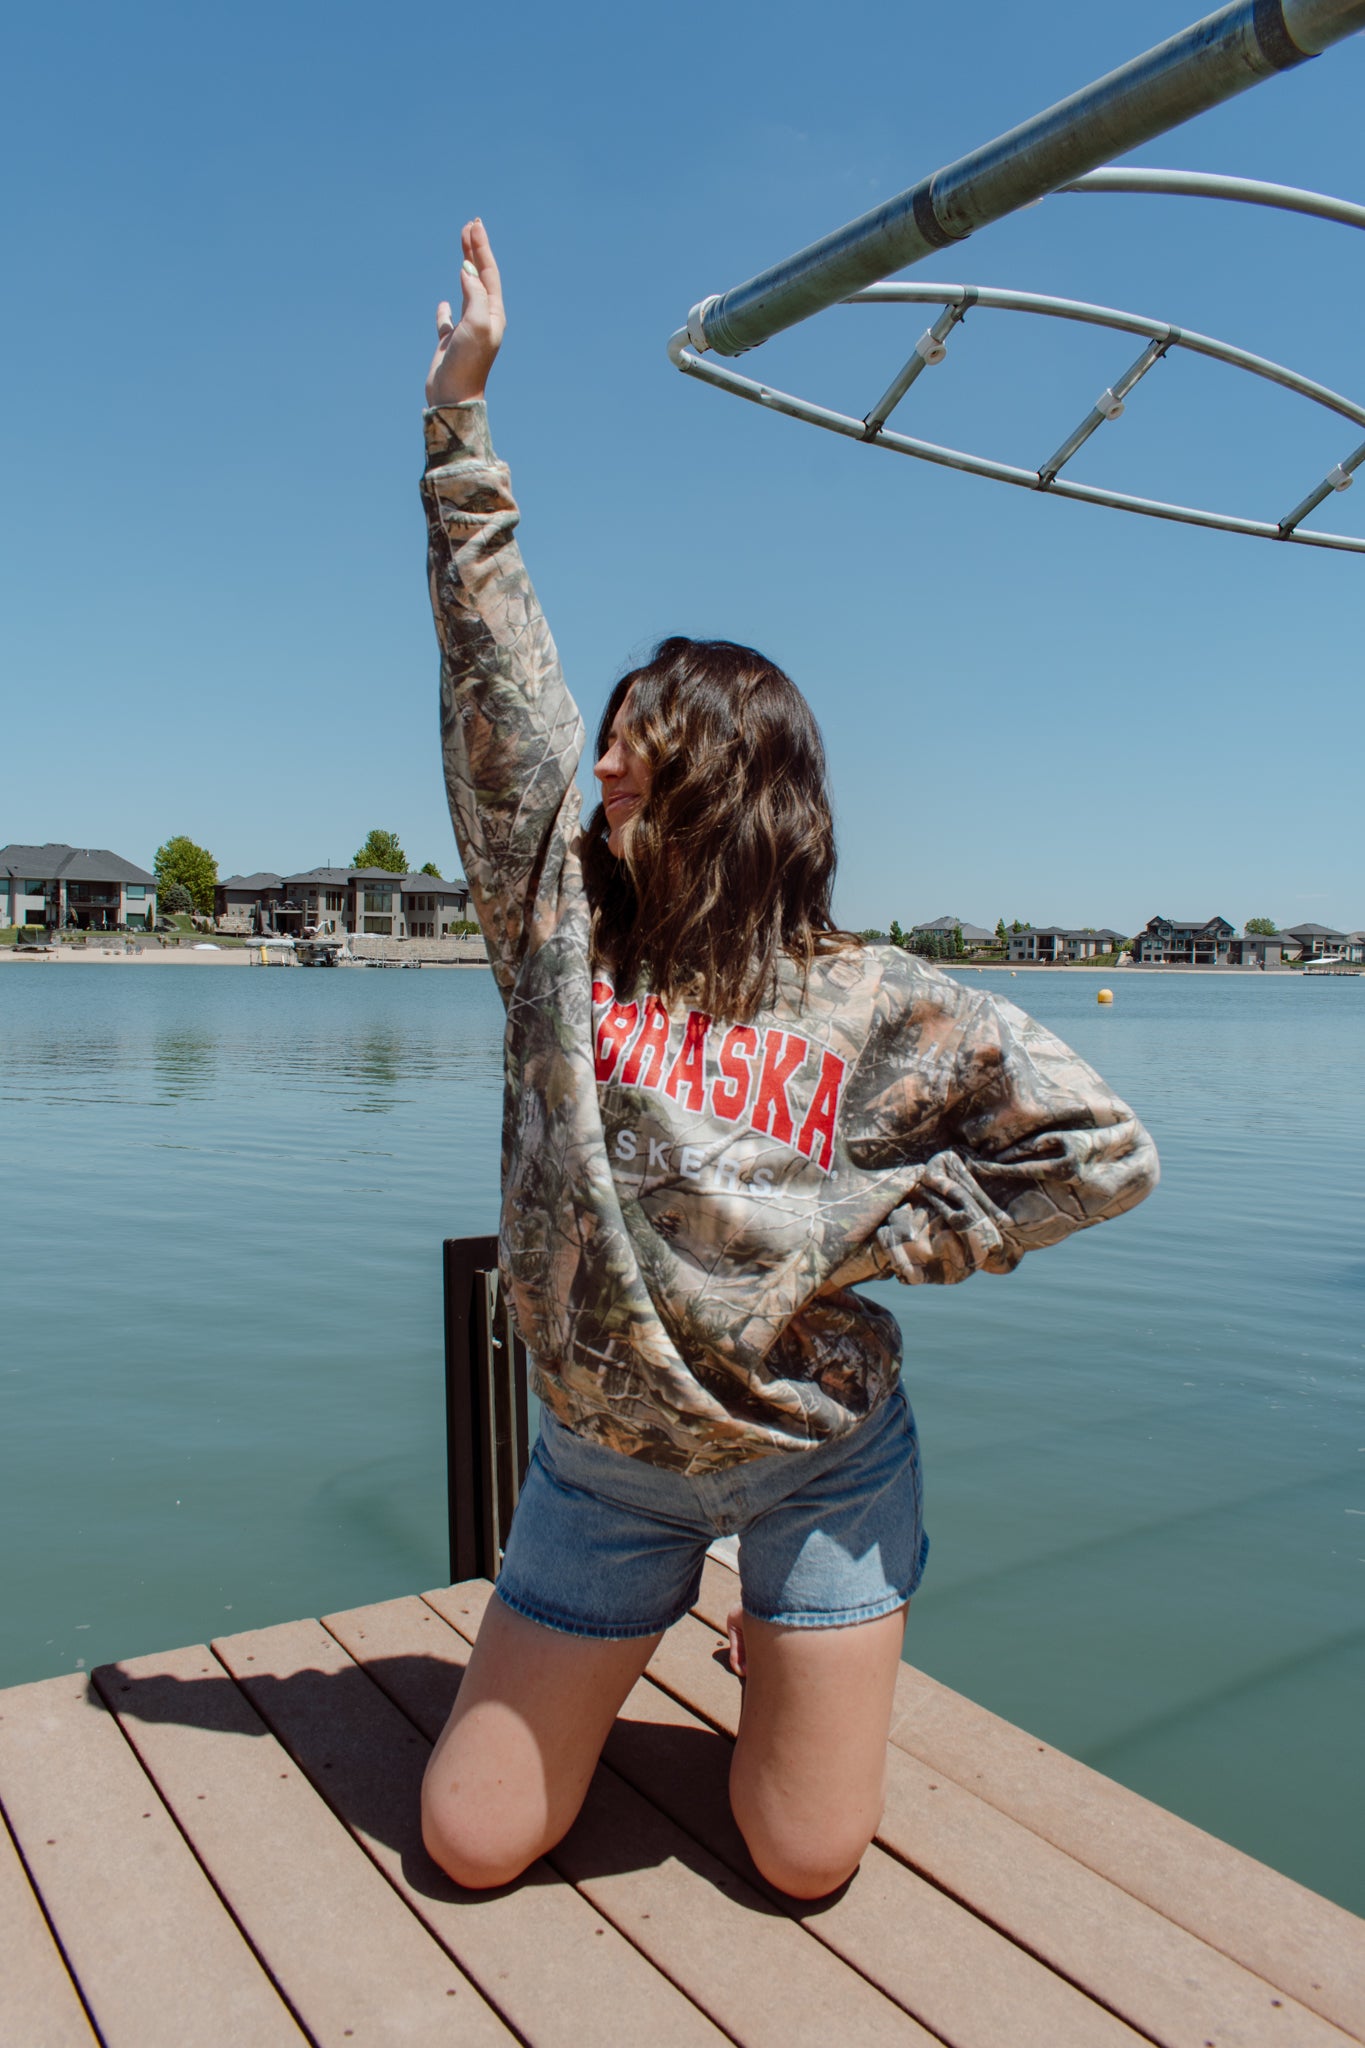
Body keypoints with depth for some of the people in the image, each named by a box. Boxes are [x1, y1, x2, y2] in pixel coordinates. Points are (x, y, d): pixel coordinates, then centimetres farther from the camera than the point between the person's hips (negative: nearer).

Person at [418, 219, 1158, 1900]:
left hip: (818, 1456, -2)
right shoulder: (559, 934, -8)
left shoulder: (871, 1006, -12)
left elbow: (1101, 1149, -11)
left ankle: (776, 1634, 40)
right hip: (604, 1461, 3)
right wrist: (462, 409, -10)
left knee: (804, 1864, 10)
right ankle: (638, 1639, 37)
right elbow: (497, 686, -10)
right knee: (471, 1849, 10)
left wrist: (862, 1230, -15)